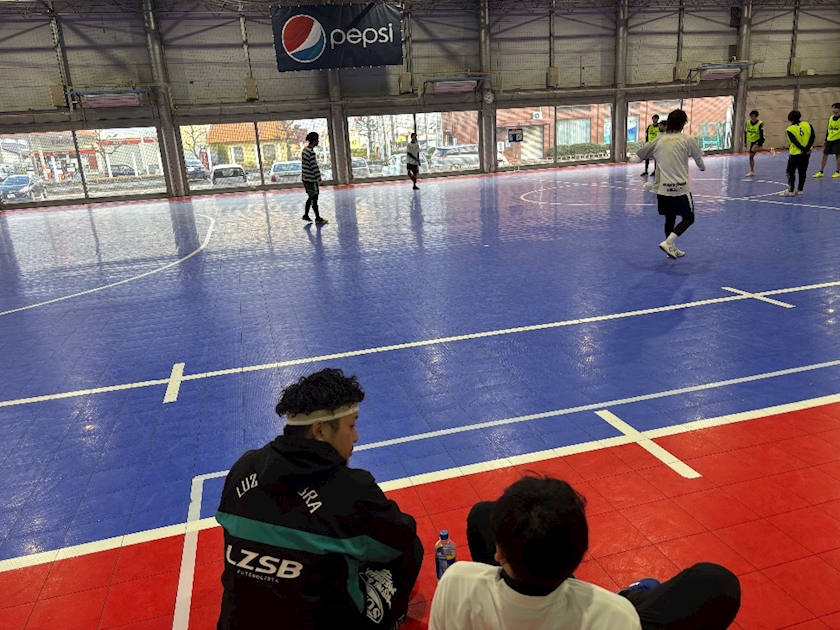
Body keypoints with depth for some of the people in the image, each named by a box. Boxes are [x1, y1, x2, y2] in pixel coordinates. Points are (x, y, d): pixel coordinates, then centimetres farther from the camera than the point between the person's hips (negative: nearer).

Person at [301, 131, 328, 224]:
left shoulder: (305, 149, 9)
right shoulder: (311, 152, -21)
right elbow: (314, 167, -21)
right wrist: (319, 178, -15)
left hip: (305, 178, 10)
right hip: (311, 179, -10)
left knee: (311, 197, 18)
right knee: (314, 198, 0)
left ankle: (306, 215, 23)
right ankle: (317, 218, 8)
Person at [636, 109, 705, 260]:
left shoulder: (659, 140, 5)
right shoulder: (687, 139, -3)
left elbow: (640, 154, 14)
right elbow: (698, 158, 9)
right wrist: (702, 167, 31)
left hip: (662, 188, 4)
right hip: (680, 187, -4)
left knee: (669, 219, 18)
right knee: (688, 218, 8)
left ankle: (672, 249, 24)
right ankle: (668, 242, -10)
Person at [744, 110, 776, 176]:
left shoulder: (760, 124, -17)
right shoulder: (747, 123, -1)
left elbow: (762, 134, -17)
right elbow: (745, 132, 10)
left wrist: (761, 144, -23)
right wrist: (745, 141, 9)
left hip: (758, 140, -6)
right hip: (752, 141, 6)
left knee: (754, 149, -35)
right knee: (751, 156, 6)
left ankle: (770, 150, -16)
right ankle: (752, 171, 16)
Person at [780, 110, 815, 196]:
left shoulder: (790, 129, -11)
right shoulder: (808, 125, 0)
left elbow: (795, 142, -17)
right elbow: (813, 137, -7)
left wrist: (804, 149, -12)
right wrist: (807, 149, -10)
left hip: (795, 153, -5)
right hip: (806, 154, 5)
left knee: (791, 172, 3)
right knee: (802, 172, 13)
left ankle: (790, 191, -1)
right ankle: (800, 189, 17)